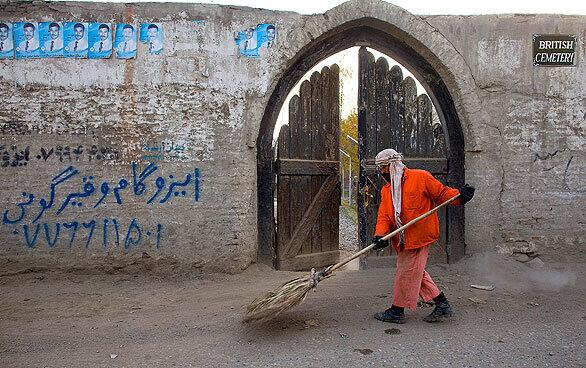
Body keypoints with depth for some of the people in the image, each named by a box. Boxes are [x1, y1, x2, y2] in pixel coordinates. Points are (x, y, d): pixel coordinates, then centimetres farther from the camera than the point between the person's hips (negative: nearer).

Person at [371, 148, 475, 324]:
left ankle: (397, 311, 15)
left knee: (406, 272, 1)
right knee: (416, 273, 14)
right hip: (402, 240, 7)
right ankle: (442, 305, 26)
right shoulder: (386, 190, 13)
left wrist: (459, 196, -22)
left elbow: (442, 193, -3)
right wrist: (380, 235, -12)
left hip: (419, 236, -7)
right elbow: (384, 216, 5)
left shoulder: (421, 177, -6)